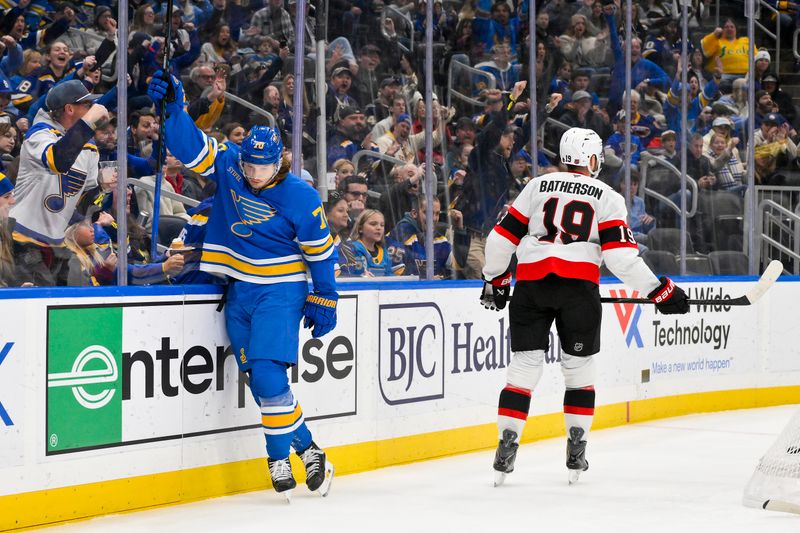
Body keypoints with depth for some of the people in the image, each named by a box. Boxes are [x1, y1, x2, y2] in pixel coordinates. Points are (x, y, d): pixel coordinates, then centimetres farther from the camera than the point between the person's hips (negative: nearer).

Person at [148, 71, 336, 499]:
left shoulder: (300, 197, -11)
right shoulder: (228, 166, -1)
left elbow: (321, 249, -4)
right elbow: (189, 145, -5)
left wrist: (324, 299, -1)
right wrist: (172, 108, -22)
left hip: (280, 291, -5)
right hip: (239, 291, 5)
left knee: (267, 373, -18)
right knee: (261, 382, 4)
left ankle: (281, 458, -6)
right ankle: (305, 448, 15)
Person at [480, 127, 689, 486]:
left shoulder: (538, 186, 13)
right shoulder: (608, 197, 7)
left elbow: (502, 237, 11)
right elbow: (620, 255, -4)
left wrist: (495, 281, 25)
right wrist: (658, 291, 1)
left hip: (531, 282, 2)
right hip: (579, 285, -1)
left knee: (525, 364, 4)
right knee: (579, 367, 13)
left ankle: (506, 446, -4)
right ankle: (576, 452, 12)